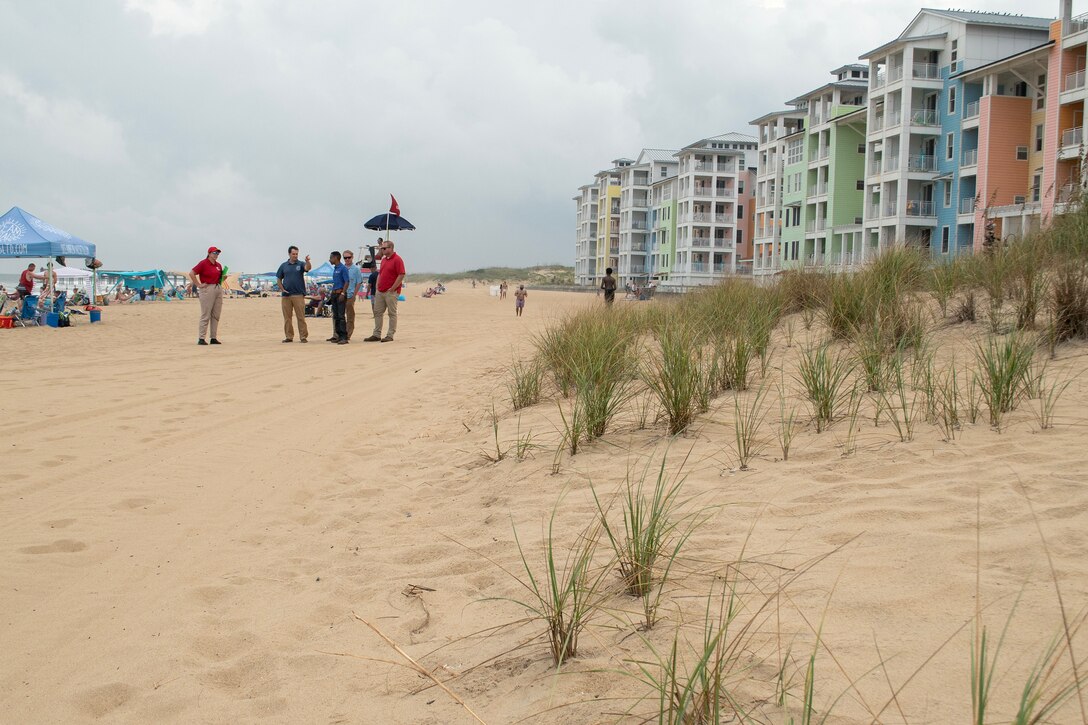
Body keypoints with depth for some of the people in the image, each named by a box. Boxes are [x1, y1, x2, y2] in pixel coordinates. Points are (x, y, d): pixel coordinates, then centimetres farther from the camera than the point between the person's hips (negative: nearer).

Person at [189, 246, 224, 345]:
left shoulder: (218, 265, 14)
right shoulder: (203, 263, -7)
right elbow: (191, 273, -12)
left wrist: (222, 280, 6)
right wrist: (199, 285, -13)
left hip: (218, 288, 7)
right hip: (207, 289, -7)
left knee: (216, 315, 8)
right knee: (205, 315, -7)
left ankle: (214, 338, 14)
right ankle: (201, 339, -3)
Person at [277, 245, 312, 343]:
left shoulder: (300, 264, 3)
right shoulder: (284, 266, 11)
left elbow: (307, 268, -19)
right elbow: (278, 279, 14)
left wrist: (307, 261, -39)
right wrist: (282, 289, 0)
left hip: (298, 294, -3)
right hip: (286, 295, 3)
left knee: (301, 317, -4)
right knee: (287, 317, 6)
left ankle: (303, 336, -1)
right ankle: (289, 336, 13)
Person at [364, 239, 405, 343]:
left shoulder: (397, 259, -10)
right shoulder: (384, 260, 16)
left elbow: (401, 275, -16)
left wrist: (392, 289, -16)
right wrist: (377, 287, 13)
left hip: (391, 292, -9)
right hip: (380, 291, 9)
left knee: (392, 314, 0)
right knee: (377, 312, 9)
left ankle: (390, 335, 4)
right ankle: (376, 335, 14)